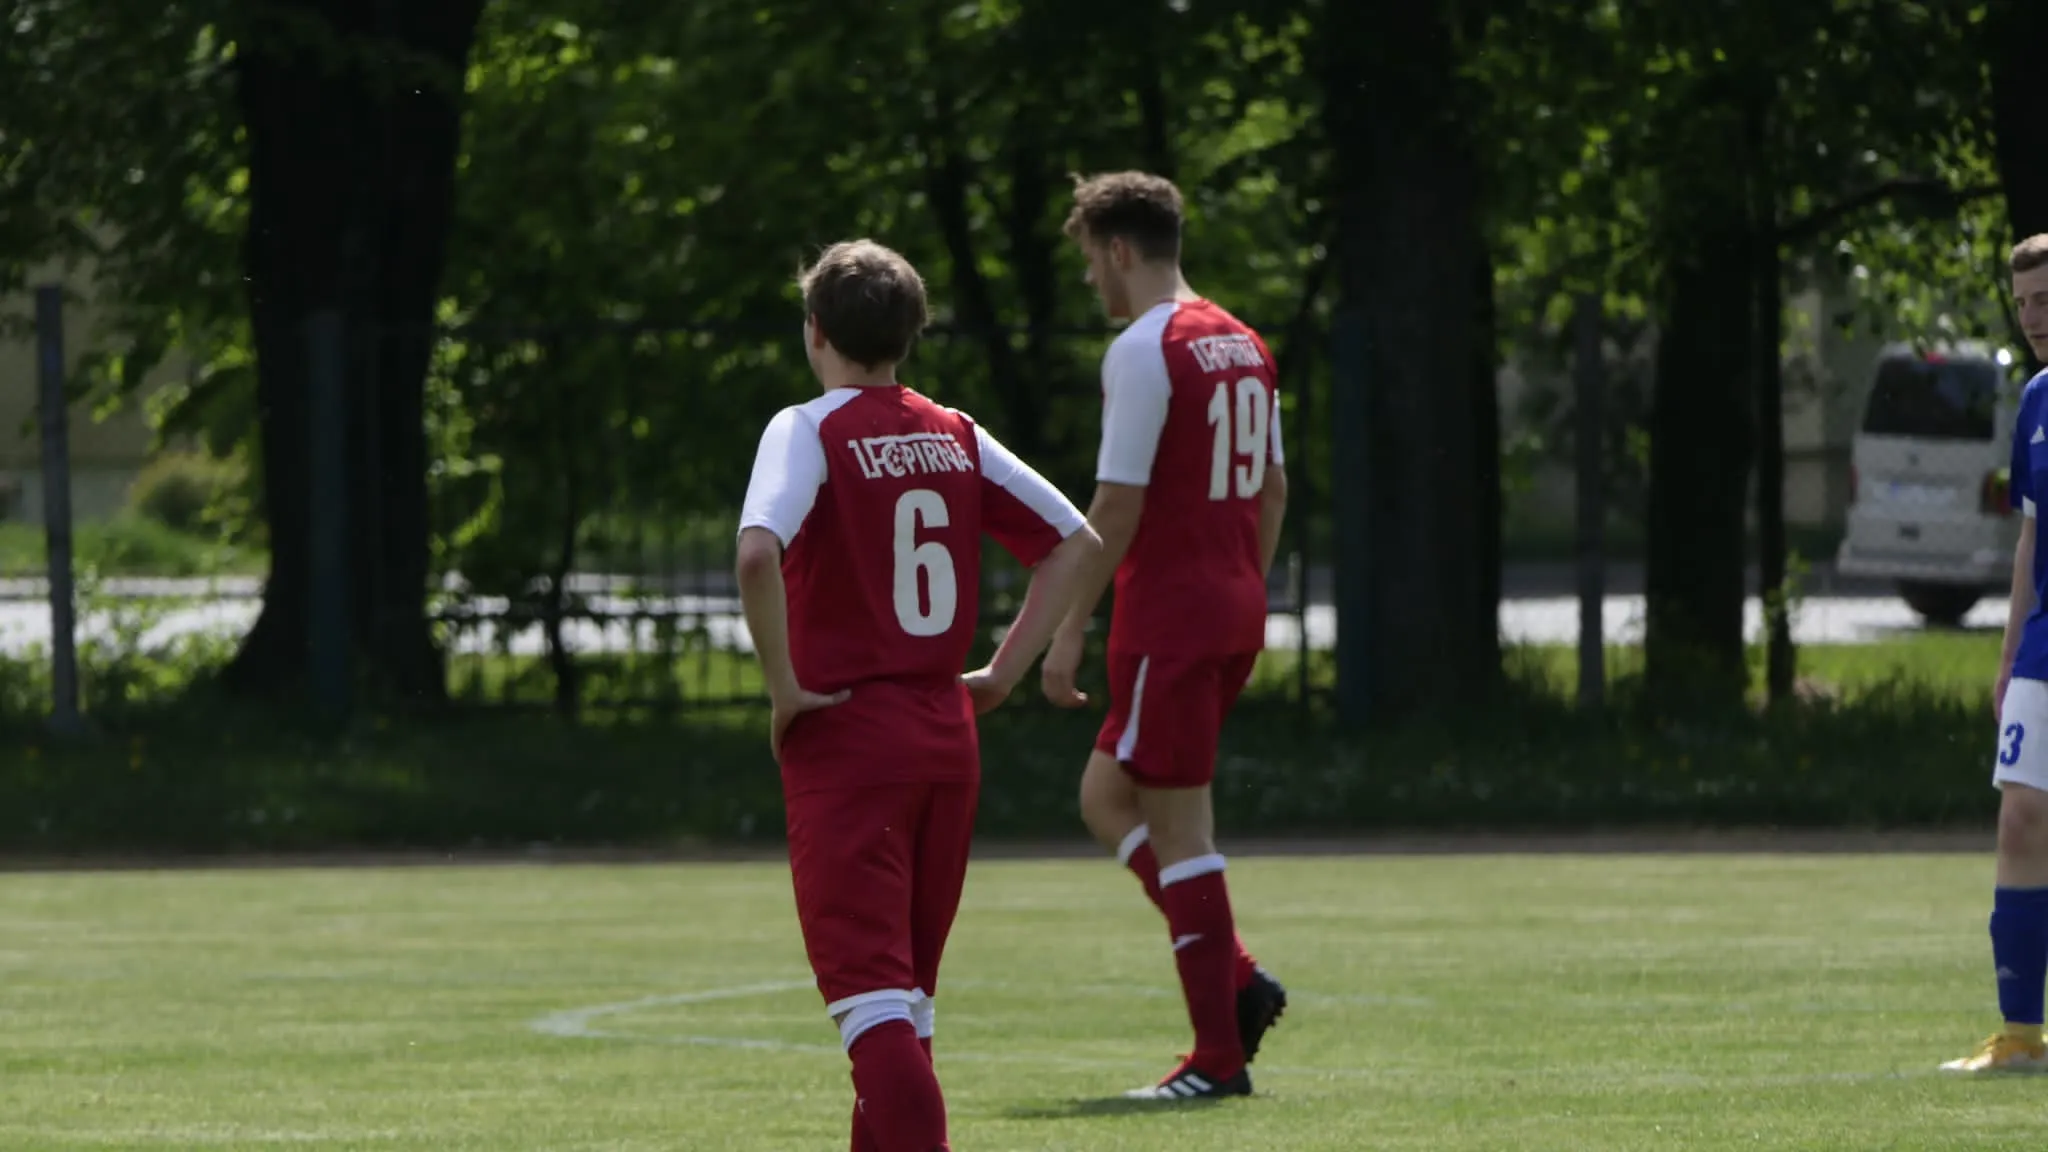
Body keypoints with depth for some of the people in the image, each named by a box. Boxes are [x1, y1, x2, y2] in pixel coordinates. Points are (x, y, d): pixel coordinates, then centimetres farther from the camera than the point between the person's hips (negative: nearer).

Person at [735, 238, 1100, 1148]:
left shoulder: (809, 432, -9)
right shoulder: (955, 437, 9)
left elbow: (758, 551, -27)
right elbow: (1075, 540, 12)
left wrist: (785, 686, -15)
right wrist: (1001, 673, 12)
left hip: (845, 740, -6)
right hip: (946, 738, 6)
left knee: (870, 993, -8)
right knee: (904, 996, 17)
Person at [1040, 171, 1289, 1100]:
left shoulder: (1144, 352, -13)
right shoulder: (1242, 345, 13)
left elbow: (1117, 506, -17)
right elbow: (1273, 490, 18)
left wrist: (1069, 630, -13)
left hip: (1168, 617, -9)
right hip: (1235, 610, 9)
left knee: (1179, 828, -3)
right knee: (1106, 795, 17)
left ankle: (1219, 1057, -3)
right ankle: (1238, 981, 6)